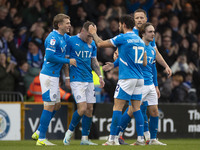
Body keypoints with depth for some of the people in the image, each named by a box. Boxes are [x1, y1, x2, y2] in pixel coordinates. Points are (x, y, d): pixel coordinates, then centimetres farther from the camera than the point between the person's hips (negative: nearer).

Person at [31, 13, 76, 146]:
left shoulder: (64, 37, 12)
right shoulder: (53, 38, -16)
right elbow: (50, 57, -23)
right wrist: (68, 61, -17)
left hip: (54, 75, 10)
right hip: (49, 75, -10)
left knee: (57, 105, 15)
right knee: (50, 106, -7)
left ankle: (39, 132, 22)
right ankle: (41, 138, -2)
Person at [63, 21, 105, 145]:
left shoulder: (92, 44, 12)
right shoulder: (71, 41, -5)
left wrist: (100, 76, 9)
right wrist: (67, 78, -7)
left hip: (89, 80, 6)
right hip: (76, 80, -6)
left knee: (89, 109, 2)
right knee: (82, 108, -15)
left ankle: (85, 138, 8)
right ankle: (70, 132, 5)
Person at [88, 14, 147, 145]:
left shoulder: (123, 38, -7)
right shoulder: (140, 40, 14)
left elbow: (100, 44, -1)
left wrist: (94, 33, 18)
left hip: (127, 77, -7)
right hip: (139, 78, 7)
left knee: (117, 107, -4)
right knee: (136, 108, 8)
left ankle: (113, 138, -7)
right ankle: (141, 138, 3)